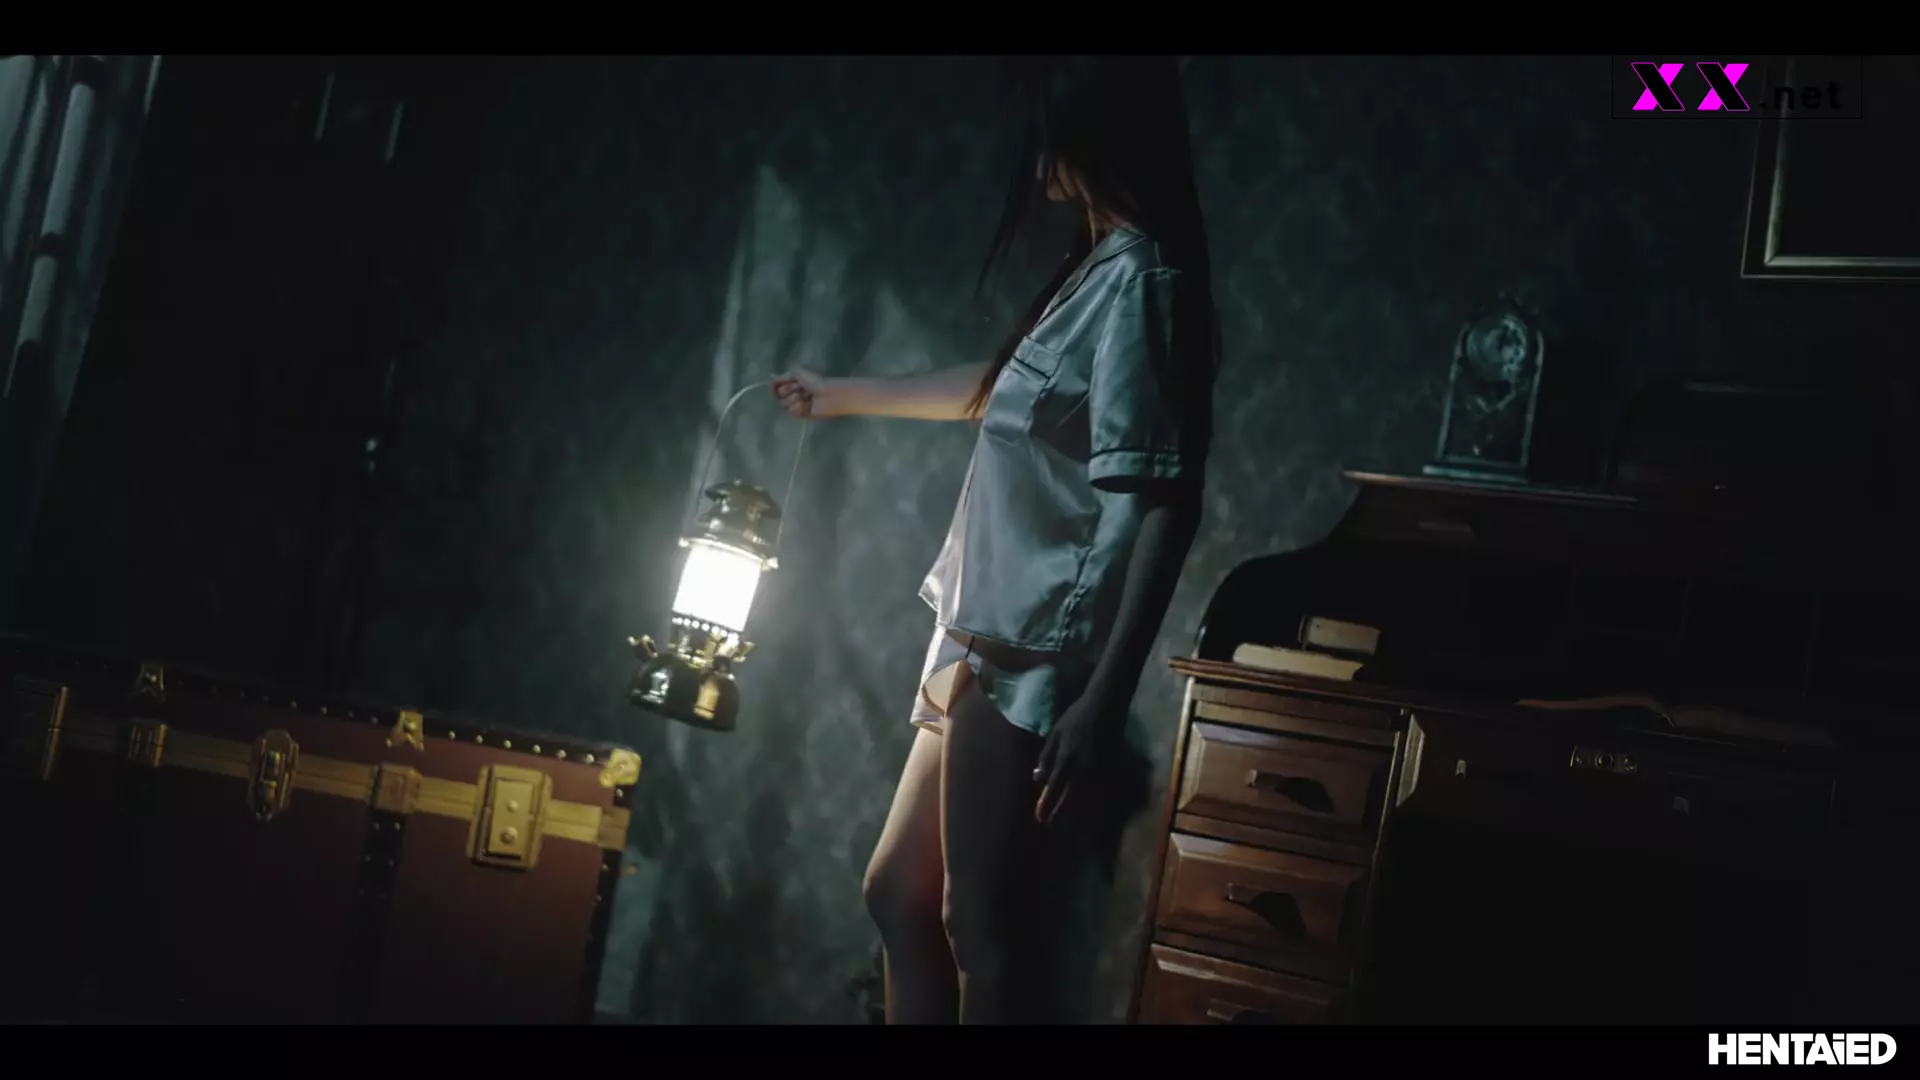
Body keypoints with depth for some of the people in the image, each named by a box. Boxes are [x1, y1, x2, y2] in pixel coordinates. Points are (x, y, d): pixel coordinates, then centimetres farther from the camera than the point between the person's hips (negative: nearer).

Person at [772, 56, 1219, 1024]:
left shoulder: (1140, 281, -15)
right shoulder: (1100, 269, 14)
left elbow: (1163, 503, -22)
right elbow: (1003, 390, 32)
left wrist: (1103, 699, -26)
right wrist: (848, 395, 45)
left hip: (1034, 664, -10)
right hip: (989, 649, 10)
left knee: (986, 932, -4)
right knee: (898, 893, 17)